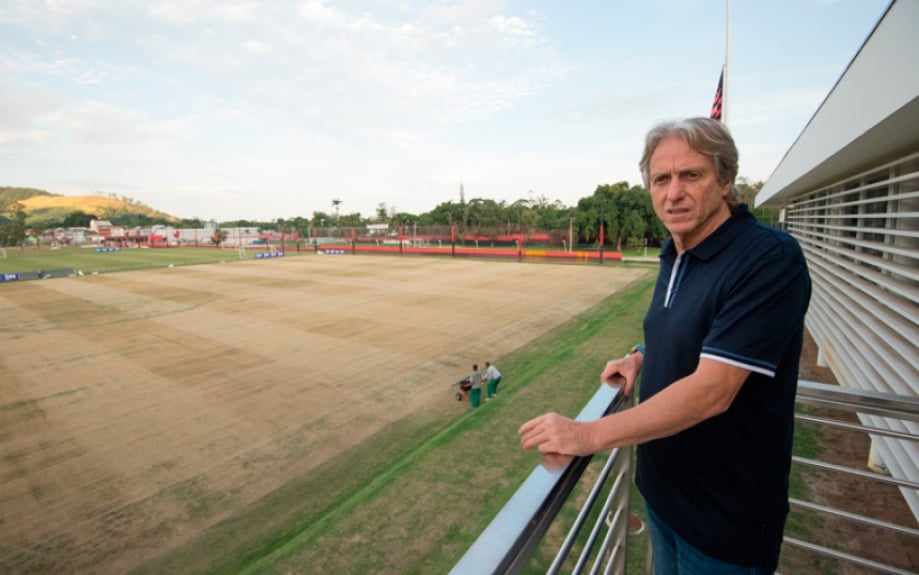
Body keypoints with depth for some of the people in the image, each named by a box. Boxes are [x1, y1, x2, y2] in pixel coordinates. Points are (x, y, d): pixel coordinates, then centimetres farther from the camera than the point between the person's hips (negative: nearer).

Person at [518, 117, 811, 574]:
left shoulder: (769, 258, -25)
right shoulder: (675, 256, 0)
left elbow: (712, 391, -31)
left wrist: (590, 435, -30)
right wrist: (642, 356, -1)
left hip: (725, 511, -7)